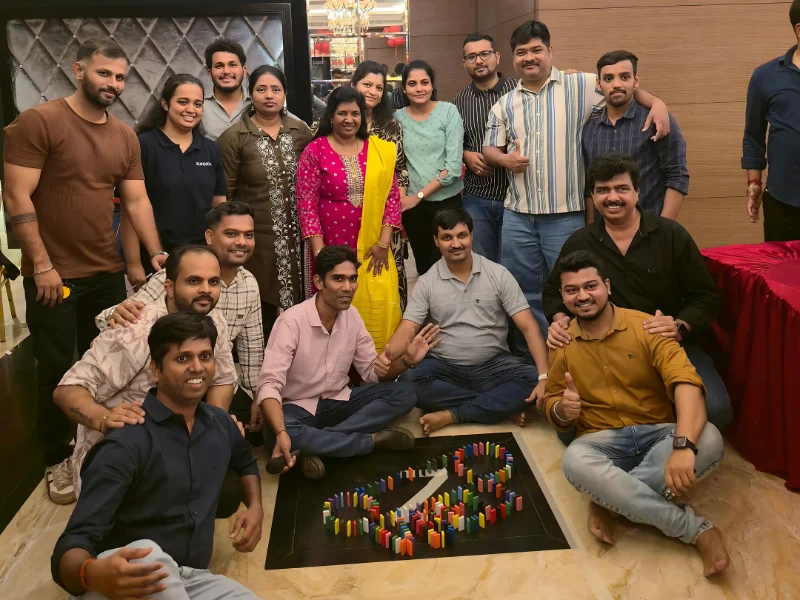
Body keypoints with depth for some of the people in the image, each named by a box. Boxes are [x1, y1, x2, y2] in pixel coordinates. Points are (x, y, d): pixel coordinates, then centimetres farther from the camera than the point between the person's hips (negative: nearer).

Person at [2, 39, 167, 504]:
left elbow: (137, 200, 7)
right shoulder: (39, 121, -10)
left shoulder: (126, 136, 8)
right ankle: (58, 459, 23)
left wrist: (156, 254, -6)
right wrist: (41, 264, -17)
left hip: (108, 273, 5)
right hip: (53, 274, -5)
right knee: (58, 370, 5)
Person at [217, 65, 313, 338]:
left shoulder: (301, 130, 6)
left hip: (297, 234, 3)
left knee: (299, 304, 8)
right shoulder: (233, 137, -5)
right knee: (261, 309, 4)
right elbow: (224, 194, -4)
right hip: (256, 236, -3)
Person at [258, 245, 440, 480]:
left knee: (404, 393, -15)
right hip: (298, 409, -5)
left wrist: (406, 360, -17)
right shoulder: (291, 322, -20)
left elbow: (372, 371, 4)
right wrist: (281, 434, -44)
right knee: (280, 431, -39)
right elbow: (270, 384, -27)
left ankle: (315, 445, -23)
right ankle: (373, 439, -22)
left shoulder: (352, 316, -2)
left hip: (338, 403, 5)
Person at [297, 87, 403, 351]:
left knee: (379, 311, -3)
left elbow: (392, 196, 5)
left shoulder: (380, 150, 5)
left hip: (374, 251, 2)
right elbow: (306, 203, -6)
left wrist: (384, 243, -3)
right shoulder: (315, 151, -3)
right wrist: (320, 253, -10)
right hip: (333, 250, -2)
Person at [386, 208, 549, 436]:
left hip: (494, 365, 0)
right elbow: (407, 330, -8)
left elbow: (528, 327, -8)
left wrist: (544, 376, -22)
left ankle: (451, 415, -23)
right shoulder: (426, 282, 0)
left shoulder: (498, 274, -3)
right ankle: (501, 406, -20)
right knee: (408, 381, -30)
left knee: (532, 379, -28)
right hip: (444, 367, 0)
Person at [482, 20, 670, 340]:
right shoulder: (504, 104, 11)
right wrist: (504, 159, -9)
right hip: (517, 215, 4)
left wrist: (657, 103, -16)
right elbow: (489, 149, 14)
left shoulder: (580, 86, 1)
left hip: (565, 214, -3)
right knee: (521, 290, 12)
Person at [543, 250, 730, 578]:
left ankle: (609, 498, -18)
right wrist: (562, 408, -19)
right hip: (603, 441, 1)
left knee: (709, 439, -32)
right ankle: (696, 528, -22)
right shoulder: (562, 343, 2)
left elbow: (686, 382, -20)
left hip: (658, 434, 0)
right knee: (574, 460, -35)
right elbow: (552, 408, 9)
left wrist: (684, 445, -38)